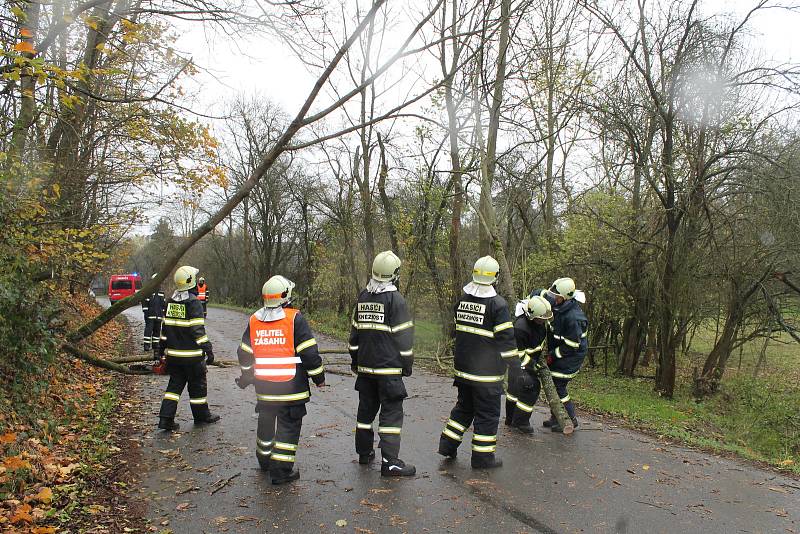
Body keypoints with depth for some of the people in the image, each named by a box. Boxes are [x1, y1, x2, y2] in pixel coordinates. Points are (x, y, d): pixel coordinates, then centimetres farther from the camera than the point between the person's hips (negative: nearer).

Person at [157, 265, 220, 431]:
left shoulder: (170, 301, 7)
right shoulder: (193, 303, -16)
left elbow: (165, 326, 13)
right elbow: (198, 330, -18)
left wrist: (162, 346, 20)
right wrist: (208, 349, -14)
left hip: (173, 353, 7)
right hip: (191, 354, -6)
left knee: (175, 384, 13)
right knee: (197, 385, 9)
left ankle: (166, 418, 7)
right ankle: (201, 415, 23)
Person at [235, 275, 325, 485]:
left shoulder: (254, 320, 5)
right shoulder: (295, 318, -12)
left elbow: (245, 353, 12)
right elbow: (309, 352, -13)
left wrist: (247, 376, 28)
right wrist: (318, 376, 0)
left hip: (263, 387, 6)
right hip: (291, 387, -6)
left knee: (266, 422, 22)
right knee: (289, 426, 4)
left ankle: (265, 460, 39)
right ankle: (282, 470, 5)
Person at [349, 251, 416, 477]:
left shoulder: (363, 297, 8)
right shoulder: (395, 299, -12)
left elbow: (354, 332, 14)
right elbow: (403, 336, -12)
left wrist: (355, 360, 23)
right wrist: (407, 364, -2)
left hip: (365, 366, 7)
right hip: (389, 368, -6)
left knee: (366, 408, 17)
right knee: (391, 412, -2)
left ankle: (364, 452, 28)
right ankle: (390, 461, -3)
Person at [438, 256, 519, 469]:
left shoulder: (462, 300, 4)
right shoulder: (497, 304, -15)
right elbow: (506, 337, -15)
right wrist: (515, 366, -7)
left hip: (463, 367, 6)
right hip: (487, 371, -6)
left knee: (464, 406, 22)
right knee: (487, 412, 6)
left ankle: (448, 444, 26)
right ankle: (483, 456, 14)